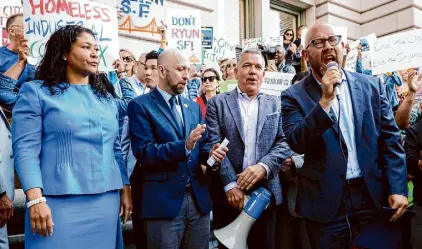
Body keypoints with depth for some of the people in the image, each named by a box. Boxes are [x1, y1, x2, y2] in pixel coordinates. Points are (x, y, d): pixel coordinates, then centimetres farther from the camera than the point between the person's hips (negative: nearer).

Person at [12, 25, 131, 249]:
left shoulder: (106, 98, 15)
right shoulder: (36, 92, 0)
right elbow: (25, 149, -8)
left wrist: (125, 189, 10)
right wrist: (35, 199, -17)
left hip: (107, 201, 5)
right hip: (59, 202, -5)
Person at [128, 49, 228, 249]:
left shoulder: (193, 106, 13)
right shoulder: (140, 105, -6)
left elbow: (200, 146, 13)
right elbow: (143, 152, -16)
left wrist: (210, 153, -10)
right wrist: (184, 146, -28)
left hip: (198, 199, 6)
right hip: (163, 201, -5)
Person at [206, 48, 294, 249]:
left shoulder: (276, 105, 9)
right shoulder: (217, 103, 2)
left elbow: (285, 143, 0)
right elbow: (214, 146, -7)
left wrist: (263, 166, -16)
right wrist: (230, 184, -14)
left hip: (266, 192, 2)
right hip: (229, 192, -1)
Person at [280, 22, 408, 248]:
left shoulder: (371, 86, 4)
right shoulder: (294, 95, -5)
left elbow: (391, 140, 4)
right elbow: (297, 144, -16)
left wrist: (398, 188, -3)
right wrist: (325, 100, -23)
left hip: (374, 194, 3)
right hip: (326, 201, -2)